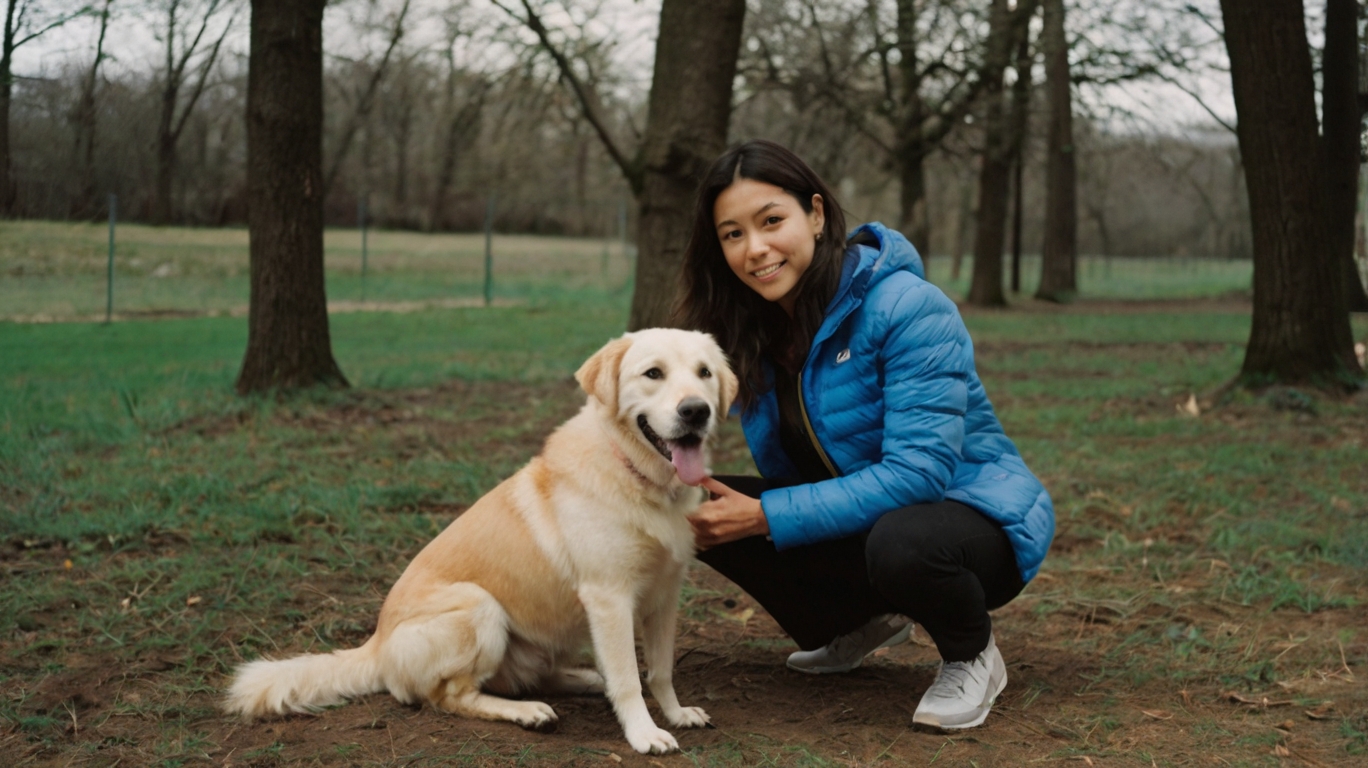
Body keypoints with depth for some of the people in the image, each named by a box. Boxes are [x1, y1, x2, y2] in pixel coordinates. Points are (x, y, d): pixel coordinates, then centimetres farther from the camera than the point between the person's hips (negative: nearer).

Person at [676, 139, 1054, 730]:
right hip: (857, 519, 7)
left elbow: (918, 472, -29)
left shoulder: (907, 307, -23)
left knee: (900, 542, -41)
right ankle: (861, 622, 12)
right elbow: (790, 474, 3)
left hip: (972, 512, -7)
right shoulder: (750, 331, -1)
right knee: (698, 510, -10)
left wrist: (767, 517, -30)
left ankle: (972, 655, -5)